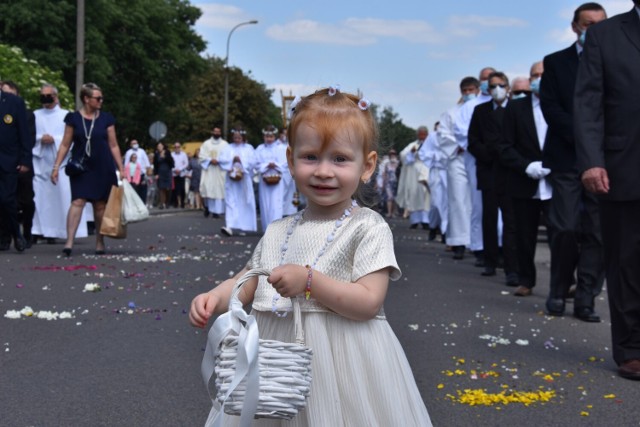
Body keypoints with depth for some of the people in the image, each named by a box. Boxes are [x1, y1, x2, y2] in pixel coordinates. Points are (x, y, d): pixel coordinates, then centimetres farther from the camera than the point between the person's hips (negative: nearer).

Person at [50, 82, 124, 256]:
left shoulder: (106, 118, 4)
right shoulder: (73, 118, 2)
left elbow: (113, 146, 8)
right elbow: (65, 144, 4)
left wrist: (121, 169, 5)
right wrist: (56, 166, -2)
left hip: (103, 168, 1)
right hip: (80, 167, -1)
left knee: (100, 204, 5)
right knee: (78, 201, -13)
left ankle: (100, 243, 15)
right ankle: (69, 242, -16)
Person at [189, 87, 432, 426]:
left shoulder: (369, 229, -9)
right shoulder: (278, 233, 8)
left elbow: (369, 302, -16)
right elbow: (246, 284, 16)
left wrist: (308, 281, -23)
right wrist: (214, 298, -4)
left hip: (341, 365, -5)